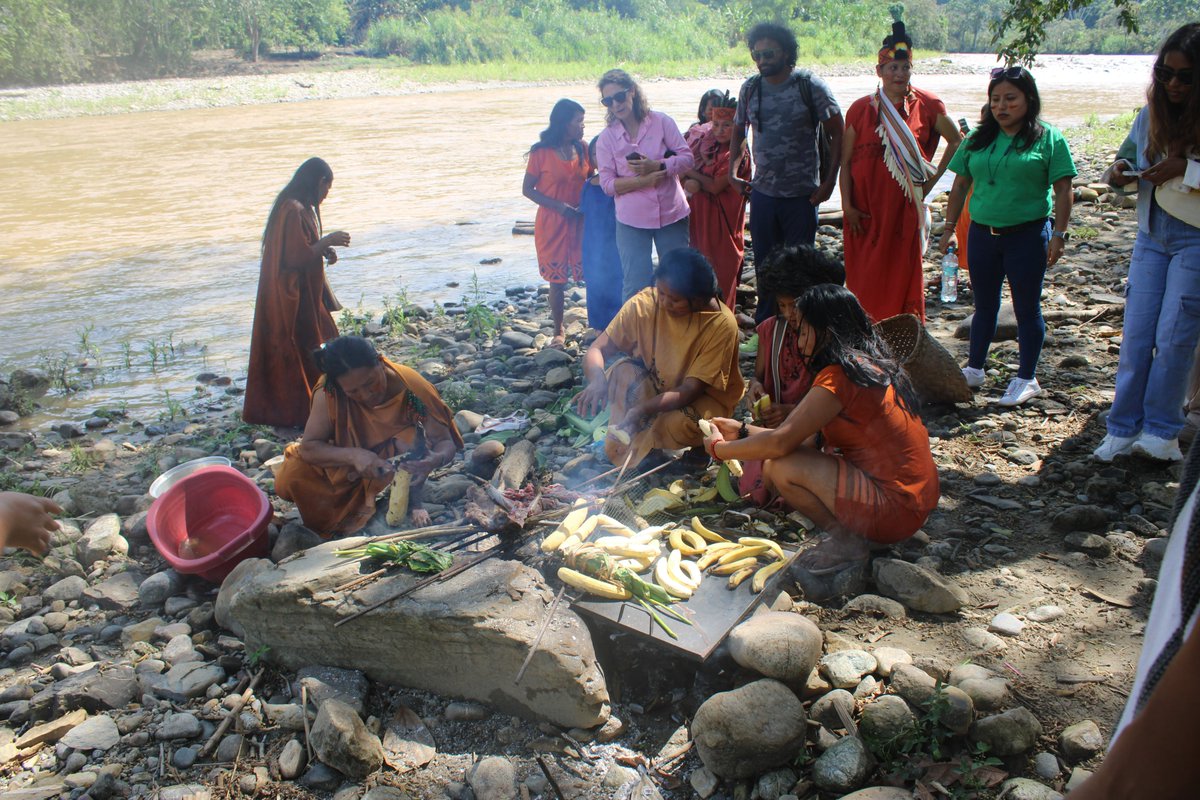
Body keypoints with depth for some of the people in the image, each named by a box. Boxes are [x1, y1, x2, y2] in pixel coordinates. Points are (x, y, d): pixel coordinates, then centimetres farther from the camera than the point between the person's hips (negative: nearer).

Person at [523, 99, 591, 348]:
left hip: (581, 222, 3)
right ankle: (558, 332, 18)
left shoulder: (582, 148, 3)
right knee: (557, 280, 4)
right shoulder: (541, 152, -9)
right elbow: (527, 189, -5)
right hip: (552, 224, -3)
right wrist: (559, 206, -15)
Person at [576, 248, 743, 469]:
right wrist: (598, 379, -41)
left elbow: (691, 390, -29)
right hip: (654, 385, 3)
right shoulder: (644, 304, -20)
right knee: (623, 369, -27)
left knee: (676, 424, -34)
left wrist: (643, 409, -44)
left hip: (704, 396, -3)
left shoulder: (721, 324, -28)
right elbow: (597, 349, -18)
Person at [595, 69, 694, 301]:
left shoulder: (661, 122, -3)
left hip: (671, 214, 1)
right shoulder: (606, 138, -2)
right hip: (632, 220, -1)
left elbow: (686, 157, -4)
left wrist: (656, 166, -21)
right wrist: (643, 180, -20)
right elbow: (607, 184, -6)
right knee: (635, 286, 2)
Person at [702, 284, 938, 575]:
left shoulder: (839, 376, -18)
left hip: (894, 507, -9)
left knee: (779, 466, -16)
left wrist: (719, 448, -3)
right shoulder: (869, 364, 11)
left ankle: (848, 542, -1)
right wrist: (743, 431, 15)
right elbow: (810, 439, 13)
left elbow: (780, 442, -19)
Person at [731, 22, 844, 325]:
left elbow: (837, 133, -4)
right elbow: (738, 131, 17)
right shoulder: (750, 89, 3)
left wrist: (829, 181, -10)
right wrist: (732, 172, 6)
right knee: (764, 264, 12)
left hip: (802, 194, -3)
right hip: (762, 193, 4)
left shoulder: (811, 87, -8)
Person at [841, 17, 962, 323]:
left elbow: (956, 141, 14)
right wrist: (847, 205, -5)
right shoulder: (861, 109, 1)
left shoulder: (927, 105, 1)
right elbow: (845, 161, 2)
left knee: (905, 274, 3)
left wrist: (934, 178, 6)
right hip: (865, 209, 0)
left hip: (905, 208, 0)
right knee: (864, 277, 3)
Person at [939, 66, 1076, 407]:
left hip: (1028, 235, -4)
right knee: (984, 306, 14)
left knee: (1027, 308, 5)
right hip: (982, 234, 4)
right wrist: (950, 227, 5)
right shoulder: (978, 139, 7)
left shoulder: (1048, 138, -3)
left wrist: (1058, 233, -11)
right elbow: (960, 185, 10)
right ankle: (974, 370, 27)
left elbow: (1062, 190, -5)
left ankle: (1027, 379, 16)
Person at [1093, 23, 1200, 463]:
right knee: (1136, 335, 5)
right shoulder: (1149, 117, 3)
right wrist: (1122, 171, -3)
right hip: (1152, 237, 5)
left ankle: (1161, 431, 14)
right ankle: (1123, 429, 13)